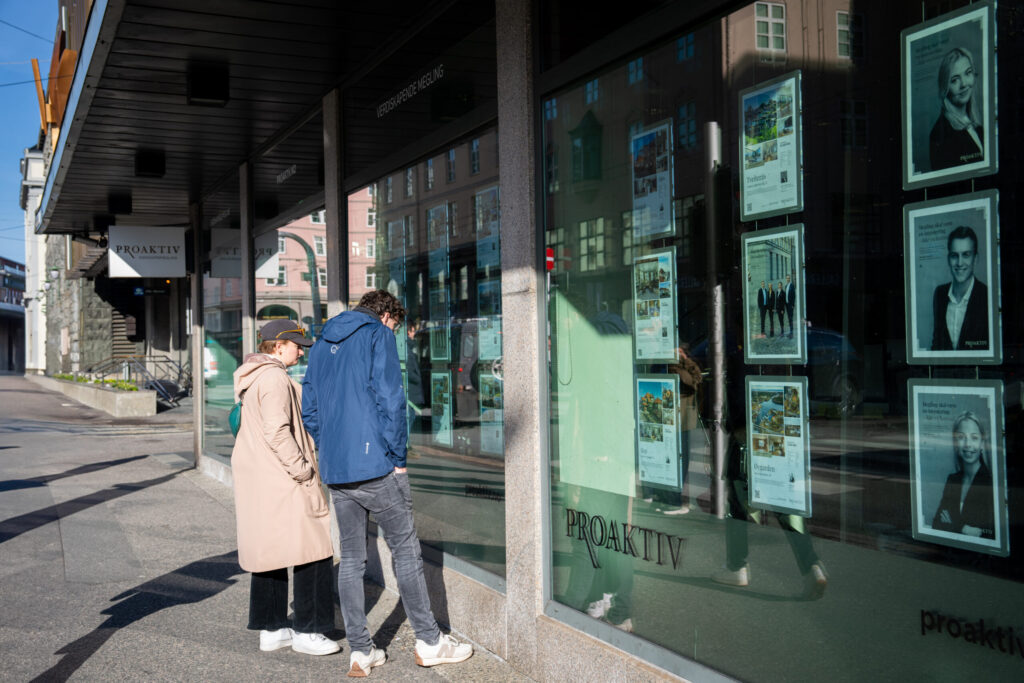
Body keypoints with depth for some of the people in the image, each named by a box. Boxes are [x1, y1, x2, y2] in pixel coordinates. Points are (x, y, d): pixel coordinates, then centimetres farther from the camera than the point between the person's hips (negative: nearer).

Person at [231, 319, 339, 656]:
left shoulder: (253, 379, 17)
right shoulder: (275, 379, -16)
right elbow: (277, 432, -24)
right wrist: (302, 470, -18)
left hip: (255, 479, 11)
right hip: (280, 481, -11)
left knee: (270, 550, 14)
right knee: (312, 549, -4)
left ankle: (271, 629, 21)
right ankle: (306, 631, 1)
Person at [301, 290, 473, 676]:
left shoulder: (323, 344, 18)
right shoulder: (379, 336, -3)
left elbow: (308, 409, 17)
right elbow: (389, 398, -13)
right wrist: (398, 456, -6)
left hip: (334, 471, 7)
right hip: (376, 466, -6)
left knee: (351, 558, 10)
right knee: (405, 550, 3)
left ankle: (360, 652, 13)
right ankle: (429, 642, 11)